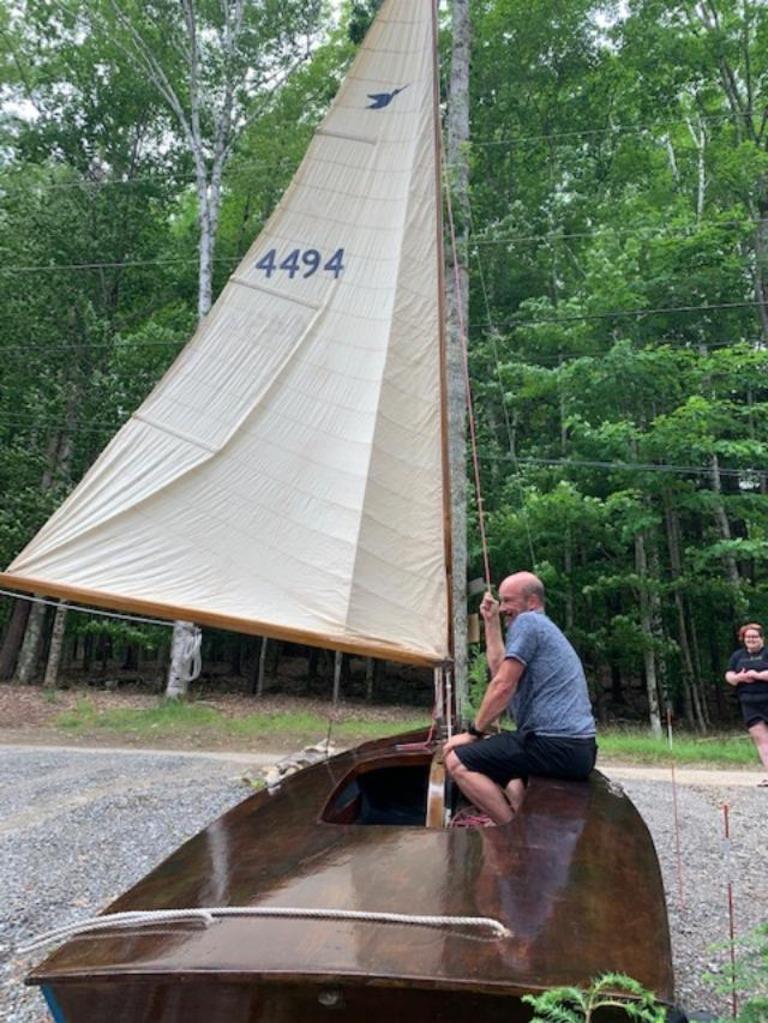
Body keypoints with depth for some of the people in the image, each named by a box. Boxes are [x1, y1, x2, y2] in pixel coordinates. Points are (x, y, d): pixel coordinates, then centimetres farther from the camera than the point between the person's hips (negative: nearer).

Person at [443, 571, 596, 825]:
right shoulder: (544, 627, 22)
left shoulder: (527, 622, -7)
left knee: (457, 760, -11)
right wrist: (492, 623, 24)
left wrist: (473, 733, -3)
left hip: (555, 744, -11)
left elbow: (503, 685, -12)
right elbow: (501, 670, 24)